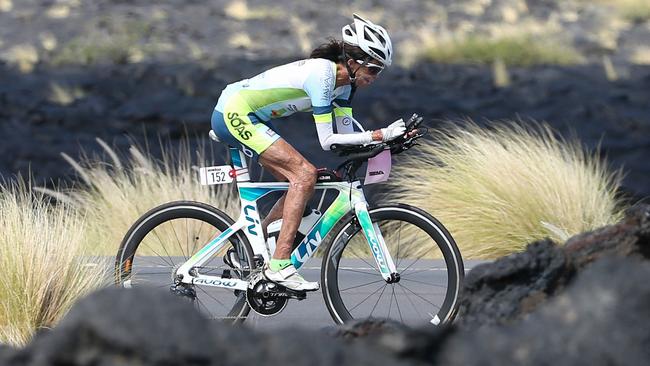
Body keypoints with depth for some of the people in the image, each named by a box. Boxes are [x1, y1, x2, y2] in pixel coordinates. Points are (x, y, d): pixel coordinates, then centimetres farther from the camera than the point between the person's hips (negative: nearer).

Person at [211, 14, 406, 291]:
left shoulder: (343, 81, 5)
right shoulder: (322, 74, -23)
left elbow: (347, 135, 2)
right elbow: (327, 140, -23)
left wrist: (390, 138, -11)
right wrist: (381, 135, -26)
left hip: (234, 114, 10)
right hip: (234, 113, -10)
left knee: (299, 181, 7)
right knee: (304, 174, -17)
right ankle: (279, 265, -19)